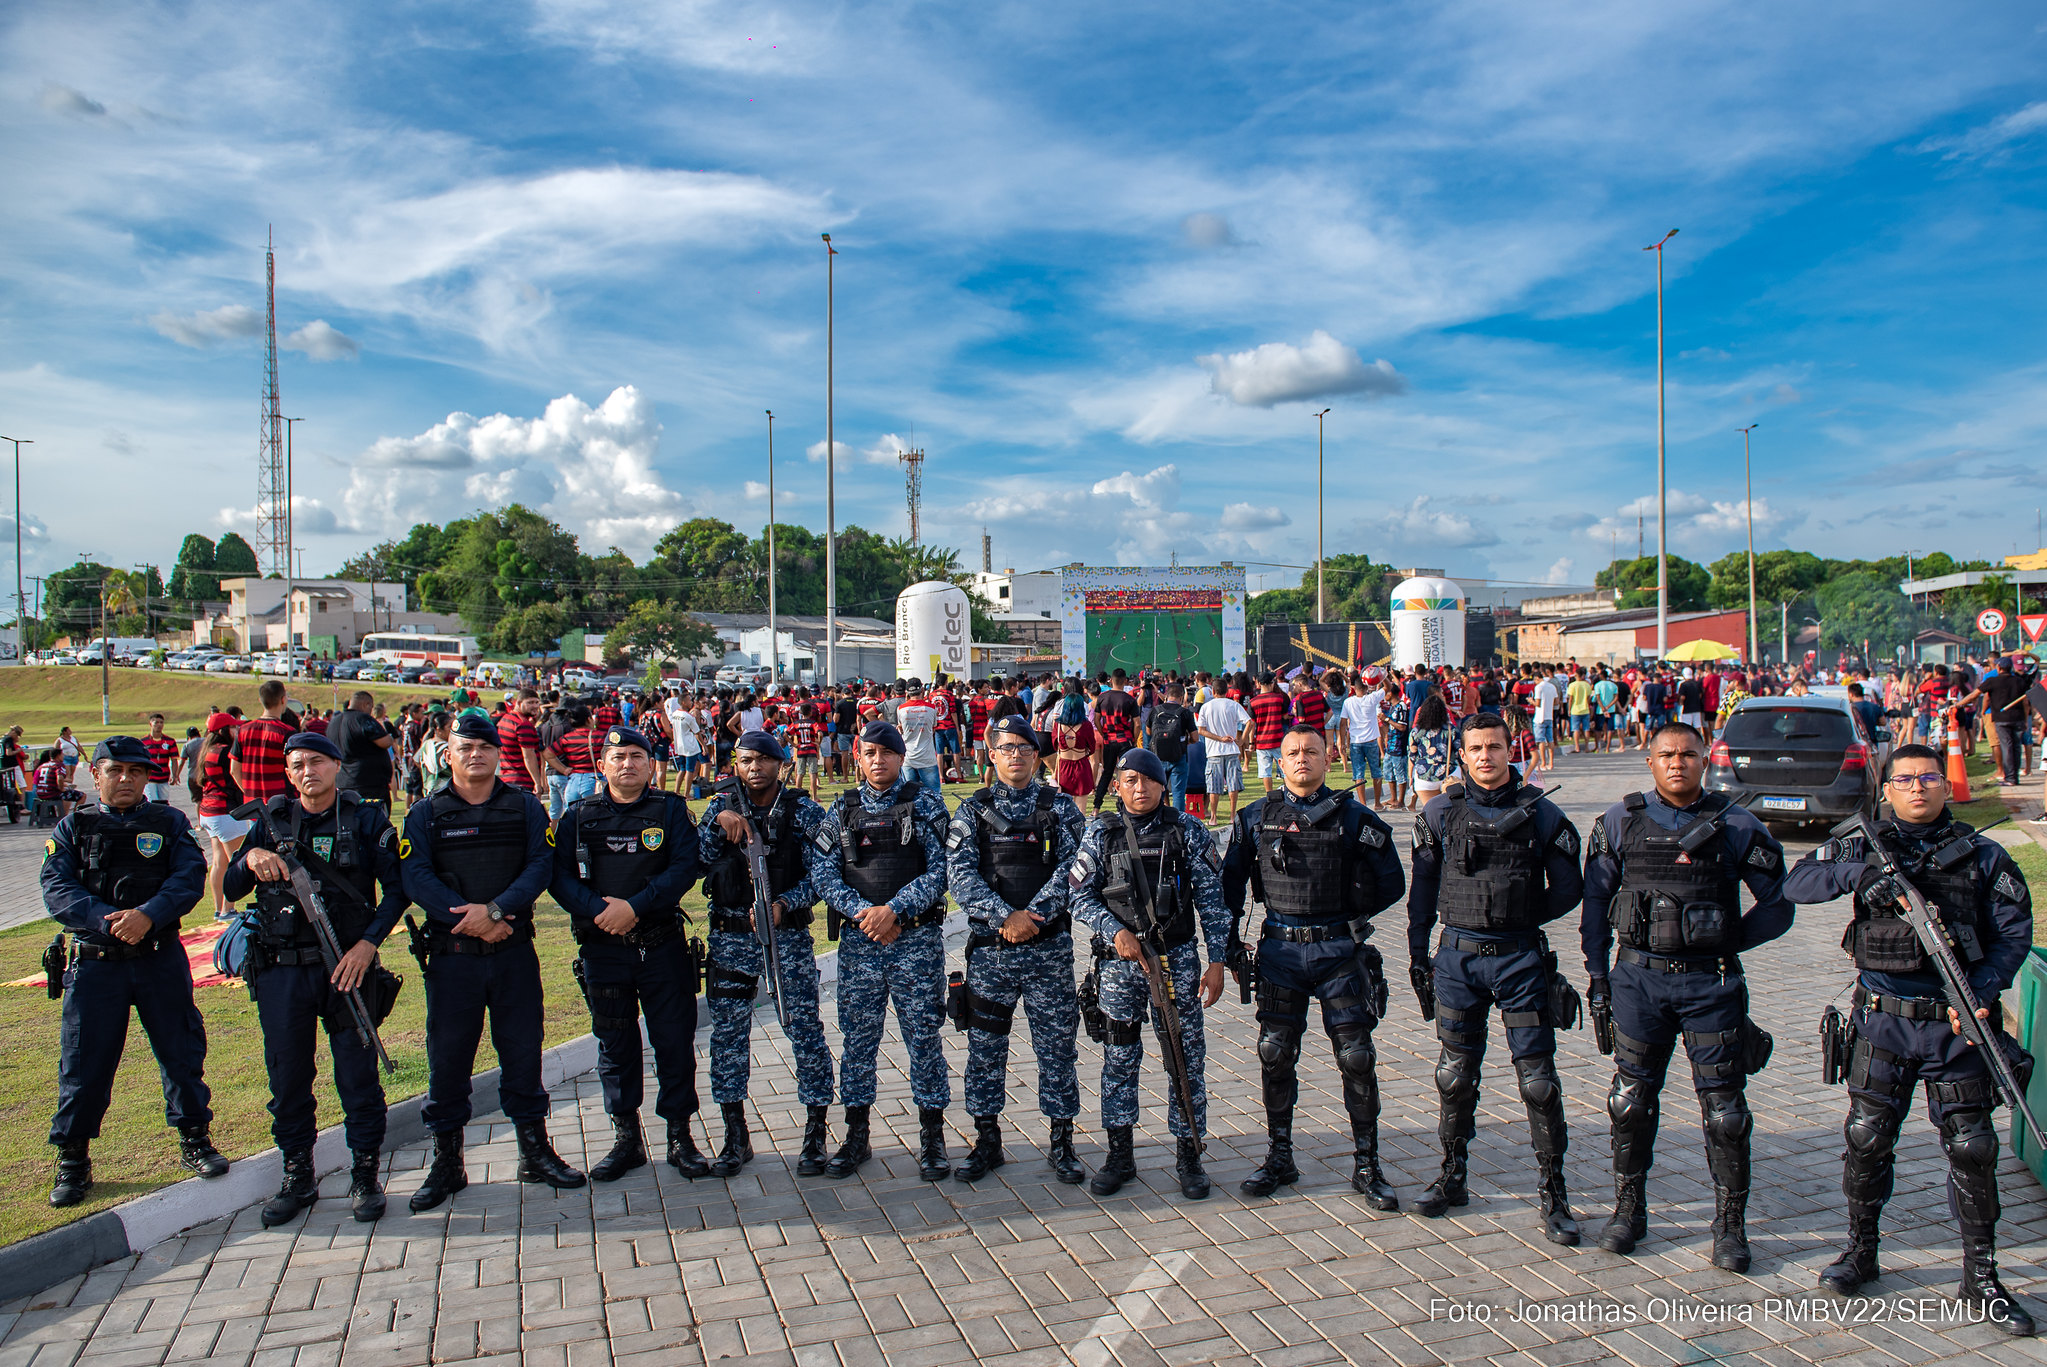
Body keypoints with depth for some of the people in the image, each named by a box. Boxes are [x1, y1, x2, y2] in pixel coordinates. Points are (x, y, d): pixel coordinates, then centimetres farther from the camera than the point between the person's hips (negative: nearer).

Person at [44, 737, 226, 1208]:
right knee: (83, 1063, 5)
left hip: (161, 959, 0)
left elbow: (189, 878, -7)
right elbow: (58, 893, -6)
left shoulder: (170, 823, 5)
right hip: (95, 962, 0)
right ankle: (72, 1161, 21)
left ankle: (194, 1139, 24)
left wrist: (147, 915, -24)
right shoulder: (71, 829, 5)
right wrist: (109, 921, -22)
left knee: (182, 1050, 8)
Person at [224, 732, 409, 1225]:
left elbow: (396, 887, -1)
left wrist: (368, 943, -12)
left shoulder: (365, 819, 2)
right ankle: (298, 1178, 26)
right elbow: (231, 889, 7)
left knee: (358, 1077, 3)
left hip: (347, 965, -2)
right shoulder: (269, 820, 8)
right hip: (281, 970, 2)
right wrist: (250, 858, -14)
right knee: (287, 1077, 10)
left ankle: (365, 1176, 17)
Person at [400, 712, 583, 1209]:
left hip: (514, 950, 1)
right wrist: (468, 917, -18)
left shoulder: (525, 807, 6)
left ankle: (535, 1153, 22)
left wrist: (495, 910, -19)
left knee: (523, 1050, 7)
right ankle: (446, 1162, 21)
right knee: (447, 1055, 5)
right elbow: (416, 877, -8)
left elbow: (541, 865, -5)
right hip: (451, 953, 0)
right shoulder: (425, 814, 4)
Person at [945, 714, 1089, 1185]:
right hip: (989, 947, 1)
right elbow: (960, 874, -5)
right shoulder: (972, 810, 5)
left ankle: (1061, 1144, 20)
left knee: (1058, 1044, 5)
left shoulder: (1060, 807, 5)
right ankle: (987, 1142, 23)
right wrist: (1005, 917, -17)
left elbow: (1073, 866, -6)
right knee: (985, 1045, 7)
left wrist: (1034, 914, -18)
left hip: (1050, 947, 0)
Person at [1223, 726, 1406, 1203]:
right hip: (1279, 951, 1)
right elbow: (1230, 882, 12)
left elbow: (1392, 883, 5)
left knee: (1357, 1057, 1)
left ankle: (1366, 1165, 15)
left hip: (1339, 951, -1)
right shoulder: (1257, 818, 5)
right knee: (1275, 1054, 5)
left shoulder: (1353, 817, 0)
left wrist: (1345, 916, 2)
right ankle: (1279, 1158, 21)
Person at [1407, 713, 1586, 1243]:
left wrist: (1520, 920, 1)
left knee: (1538, 1079, 1)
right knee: (1455, 1075, 11)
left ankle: (1553, 1192, 14)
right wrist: (1418, 956, 9)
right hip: (1457, 956, 2)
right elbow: (1422, 891, 9)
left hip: (1521, 958, -1)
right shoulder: (1440, 813, 3)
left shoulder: (1540, 813, -1)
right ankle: (1452, 1178, 27)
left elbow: (1568, 889, 6)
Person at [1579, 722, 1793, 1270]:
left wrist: (1728, 941, -3)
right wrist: (1597, 971, 5)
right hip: (1639, 978, 1)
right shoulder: (1620, 823, 3)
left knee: (1724, 1107, 4)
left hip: (1710, 983, -1)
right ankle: (1629, 1209, 26)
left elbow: (1777, 905, 7)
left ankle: (1731, 1224, 21)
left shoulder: (1737, 827, 0)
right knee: (1631, 1101, 9)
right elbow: (1595, 899, 8)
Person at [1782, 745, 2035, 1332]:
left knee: (1972, 1148, 3)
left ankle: (1981, 1278, 17)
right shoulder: (1866, 849, 4)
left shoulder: (1984, 856, 5)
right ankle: (1860, 1251, 22)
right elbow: (1796, 884, -5)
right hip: (1883, 1020, 0)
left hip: (1955, 1023, 0)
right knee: (1867, 1138, 5)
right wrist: (1858, 871, -20)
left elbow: (2014, 933, 2)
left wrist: (1981, 993, -12)